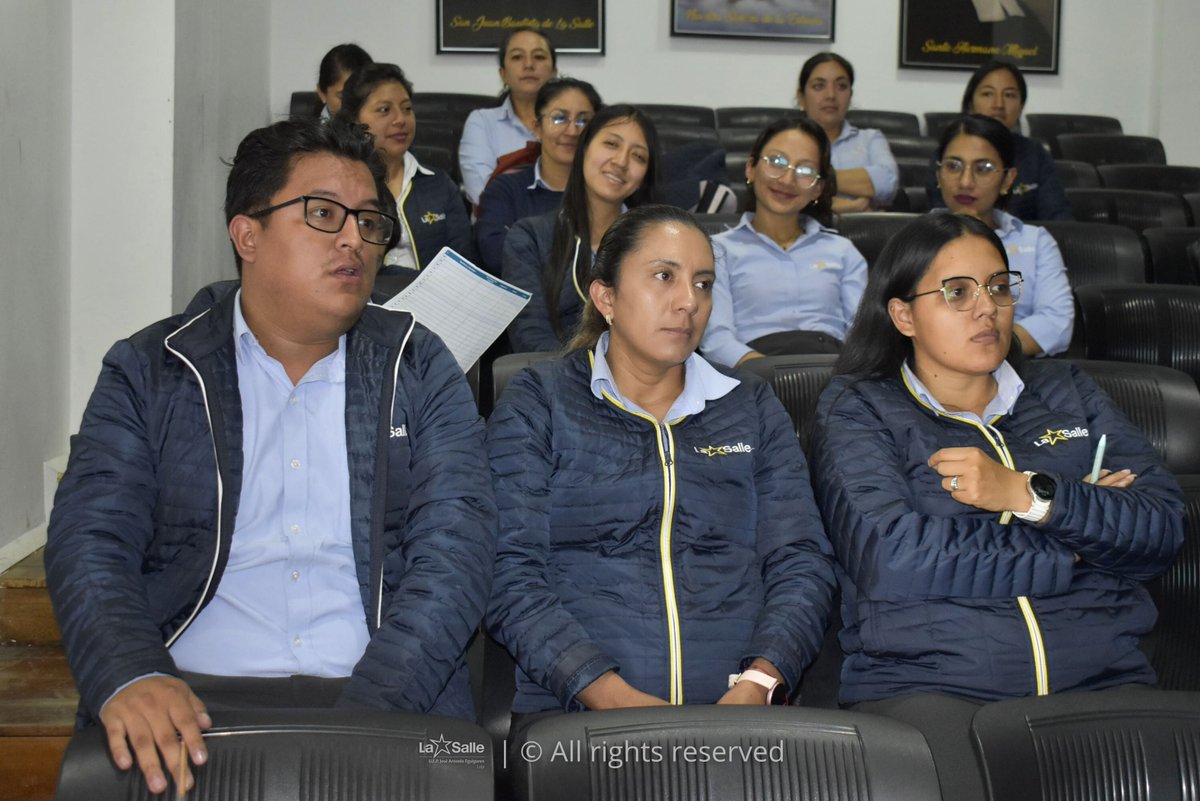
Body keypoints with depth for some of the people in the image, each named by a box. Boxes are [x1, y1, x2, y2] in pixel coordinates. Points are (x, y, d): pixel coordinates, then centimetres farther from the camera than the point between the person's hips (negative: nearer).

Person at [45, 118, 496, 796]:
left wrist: (370, 703, -17)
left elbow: (458, 544, -1)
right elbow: (89, 543, 0)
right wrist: (130, 677, -21)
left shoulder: (419, 368, 10)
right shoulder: (148, 371, 10)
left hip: (384, 702, 1)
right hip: (190, 702, 0)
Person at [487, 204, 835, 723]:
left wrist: (758, 686, -11)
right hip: (575, 719, -3)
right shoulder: (536, 405, 9)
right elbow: (511, 577, -2)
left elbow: (801, 564, 9)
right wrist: (615, 697, -16)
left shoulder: (753, 411, 18)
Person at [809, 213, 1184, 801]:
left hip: (1102, 682, 4)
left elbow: (1165, 526, 10)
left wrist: (1030, 495, -6)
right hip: (924, 687, -3)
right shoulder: (858, 411, 9)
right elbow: (891, 561, -9)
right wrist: (1073, 551, 0)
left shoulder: (1066, 394, 22)